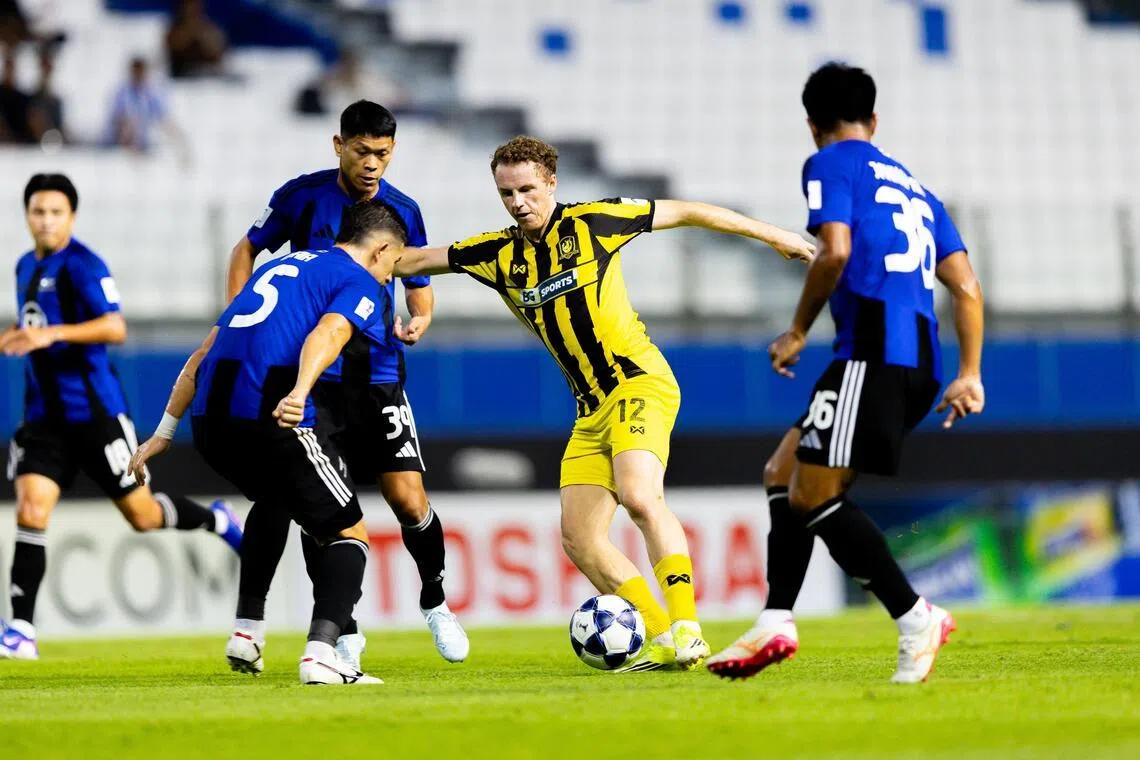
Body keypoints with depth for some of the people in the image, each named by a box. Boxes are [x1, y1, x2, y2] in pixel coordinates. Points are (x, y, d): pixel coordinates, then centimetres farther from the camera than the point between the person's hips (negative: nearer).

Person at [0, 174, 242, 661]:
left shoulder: (82, 265, -12)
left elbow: (114, 328, -24)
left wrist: (52, 333, -34)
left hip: (93, 412, -6)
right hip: (45, 415, 6)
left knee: (142, 515, 3)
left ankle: (217, 521, 32)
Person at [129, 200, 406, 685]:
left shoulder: (278, 266, 32)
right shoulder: (362, 285, 9)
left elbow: (203, 355, 31)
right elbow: (326, 334, -15)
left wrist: (165, 431, 34)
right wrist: (299, 393, -32)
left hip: (209, 421, 7)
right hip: (270, 419, -7)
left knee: (271, 504, 35)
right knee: (349, 532, 5)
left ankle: (247, 631, 29)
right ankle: (320, 653, -15)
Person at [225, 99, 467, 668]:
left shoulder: (403, 211, 1)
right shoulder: (303, 196, -3)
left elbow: (420, 285, 12)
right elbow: (248, 250, 10)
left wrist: (420, 320, -10)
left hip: (377, 371, 1)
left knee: (408, 497, -7)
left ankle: (434, 603, 18)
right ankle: (343, 629, 6)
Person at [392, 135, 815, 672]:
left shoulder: (591, 223, -4)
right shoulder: (498, 255, 9)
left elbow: (686, 213, 4)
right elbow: (413, 261, 17)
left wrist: (773, 236, 8)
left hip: (638, 384, -7)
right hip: (591, 410, 7)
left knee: (639, 496, -29)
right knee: (579, 539, -4)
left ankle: (687, 629, -29)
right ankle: (664, 642, 0)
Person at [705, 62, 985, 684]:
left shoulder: (831, 164, 5)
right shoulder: (913, 185, 27)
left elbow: (835, 252, -12)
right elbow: (966, 288, 20)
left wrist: (798, 332, 0)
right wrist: (969, 375, 20)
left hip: (871, 352, -9)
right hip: (918, 366, 9)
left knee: (814, 496, -8)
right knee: (783, 475, 14)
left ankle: (917, 619, -12)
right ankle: (775, 625, 5)